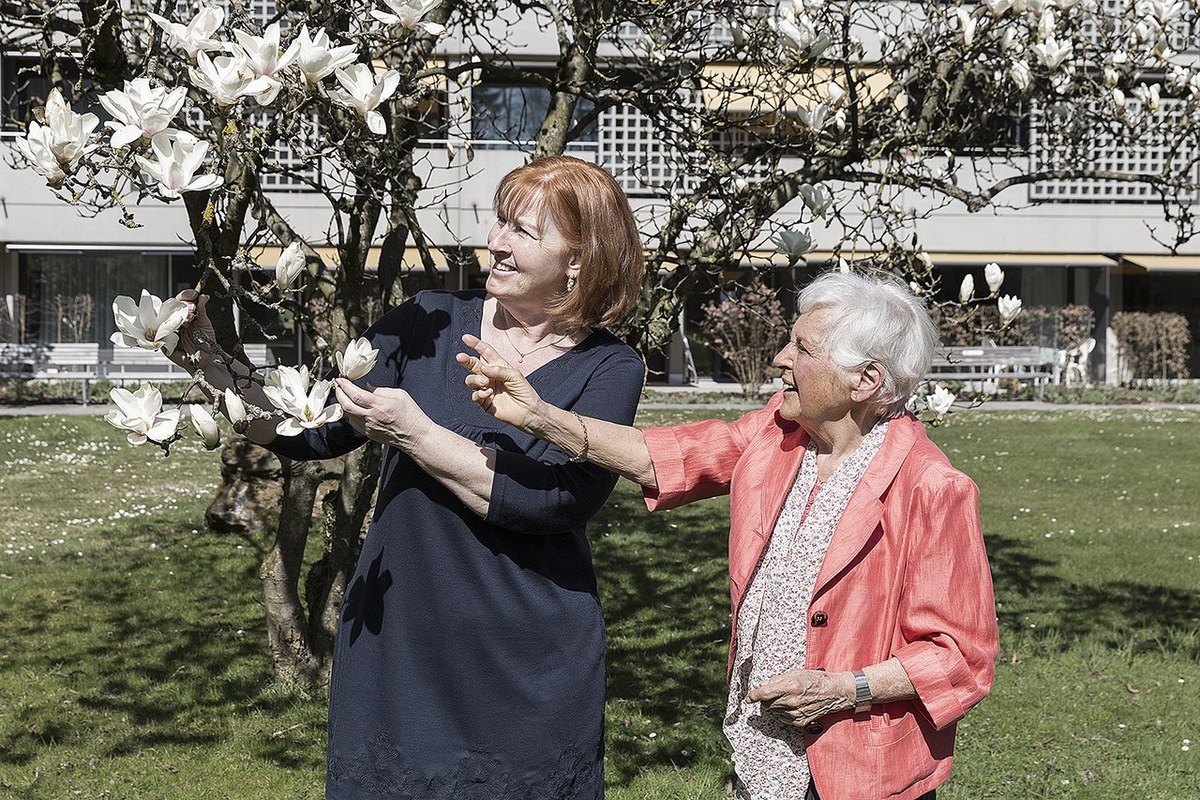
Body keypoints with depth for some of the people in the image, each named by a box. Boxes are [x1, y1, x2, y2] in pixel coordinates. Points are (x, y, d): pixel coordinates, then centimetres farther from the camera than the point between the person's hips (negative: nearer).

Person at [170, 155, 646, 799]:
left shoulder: (609, 370, -5)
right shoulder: (431, 324, 2)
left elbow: (548, 502, -19)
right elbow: (315, 428, -1)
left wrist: (413, 433, -20)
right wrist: (215, 369, -15)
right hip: (393, 653, 2)